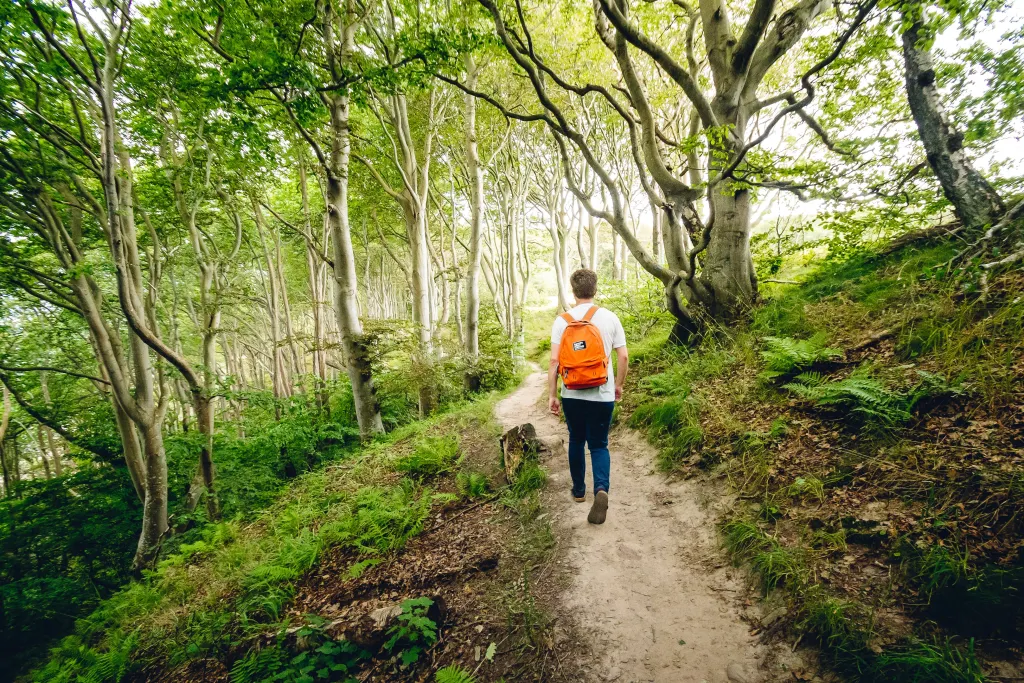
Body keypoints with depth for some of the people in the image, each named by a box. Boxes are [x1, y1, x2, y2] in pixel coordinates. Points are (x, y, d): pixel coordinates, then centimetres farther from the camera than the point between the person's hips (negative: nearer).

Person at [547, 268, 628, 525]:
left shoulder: (562, 320, -5)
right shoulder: (610, 318, -3)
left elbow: (554, 360, -8)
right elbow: (623, 357, -2)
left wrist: (552, 395, -1)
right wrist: (618, 385, 13)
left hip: (572, 395, 1)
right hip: (603, 395, 0)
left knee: (576, 441, 20)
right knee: (599, 444, 11)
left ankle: (579, 490, 33)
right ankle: (601, 490, -12)